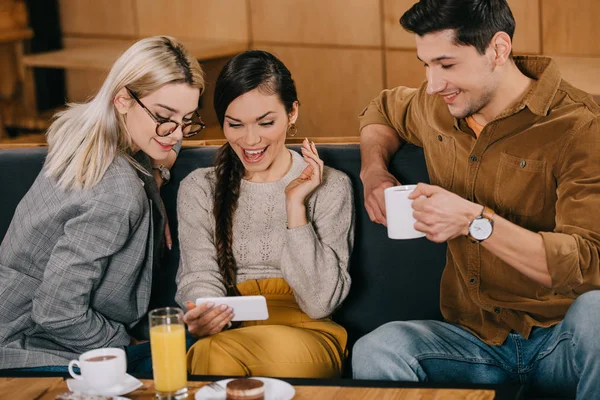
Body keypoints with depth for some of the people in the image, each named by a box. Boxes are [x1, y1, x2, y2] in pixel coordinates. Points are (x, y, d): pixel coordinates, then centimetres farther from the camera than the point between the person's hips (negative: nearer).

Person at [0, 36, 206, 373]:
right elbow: (58, 313, -25)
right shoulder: (118, 195, -27)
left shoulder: (85, 132, -1)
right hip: (33, 354, -10)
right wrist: (127, 343, -10)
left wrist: (156, 163, 3)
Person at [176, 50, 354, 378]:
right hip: (229, 330, 2)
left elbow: (320, 302, -2)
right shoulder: (199, 189, 12)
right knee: (211, 354, -37)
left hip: (306, 334, -1)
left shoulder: (330, 186, 6)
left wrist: (296, 204, -6)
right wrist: (202, 317, -24)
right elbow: (199, 277, 0)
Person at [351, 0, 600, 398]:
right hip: (477, 341, 3)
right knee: (374, 352, -28)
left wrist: (475, 220, -30)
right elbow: (384, 110, 33)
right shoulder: (436, 108, 7)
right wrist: (373, 171, 11)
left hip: (559, 339, -3)